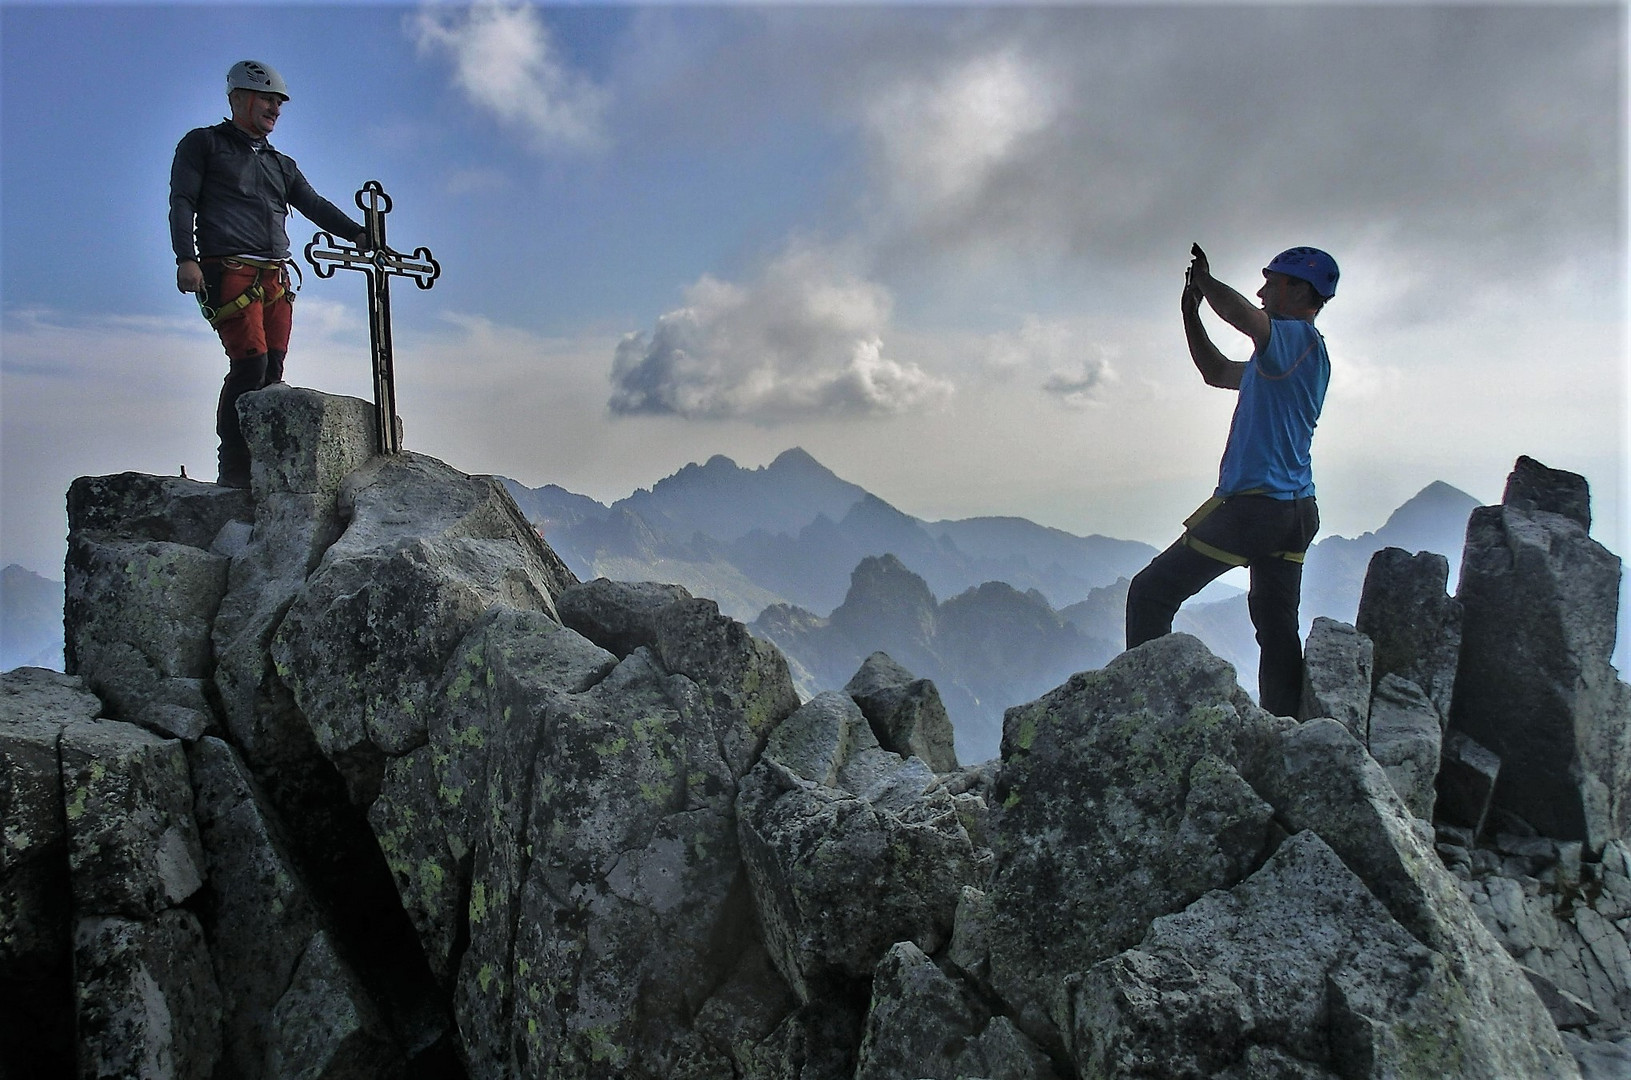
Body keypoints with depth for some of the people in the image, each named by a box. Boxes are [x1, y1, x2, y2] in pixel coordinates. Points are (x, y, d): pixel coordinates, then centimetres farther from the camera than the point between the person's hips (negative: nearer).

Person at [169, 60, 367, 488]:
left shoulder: (282, 164, 27)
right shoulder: (203, 143, 11)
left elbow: (315, 205, 14)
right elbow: (182, 202, 2)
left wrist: (357, 234, -5)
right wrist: (186, 257, -13)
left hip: (275, 277, 6)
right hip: (228, 271, -6)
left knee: (272, 370, -2)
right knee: (250, 362, -18)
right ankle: (233, 471, -13)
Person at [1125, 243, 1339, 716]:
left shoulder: (1300, 338, -9)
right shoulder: (1283, 354, 20)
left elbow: (1242, 314, -29)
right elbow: (1217, 371, 31)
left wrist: (1204, 281, -11)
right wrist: (1190, 309, 24)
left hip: (1252, 503, -10)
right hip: (1296, 512, 10)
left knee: (1150, 592, -3)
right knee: (1278, 628, 8)